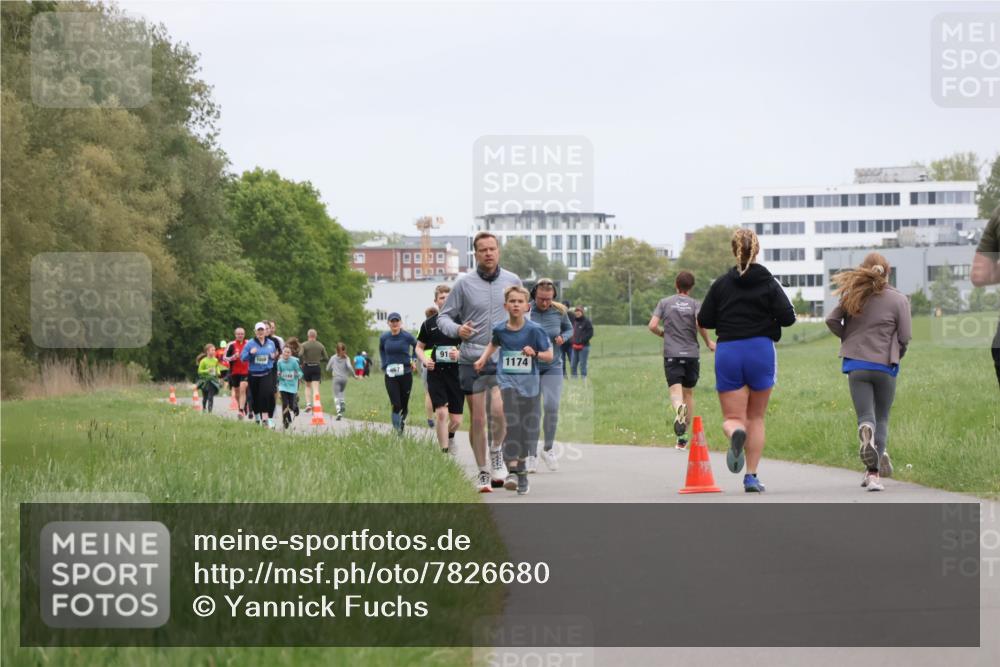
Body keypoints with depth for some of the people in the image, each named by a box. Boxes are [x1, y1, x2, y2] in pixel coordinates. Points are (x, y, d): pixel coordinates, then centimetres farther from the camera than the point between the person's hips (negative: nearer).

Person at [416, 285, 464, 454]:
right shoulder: (429, 324, 6)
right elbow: (419, 347, 16)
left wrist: (460, 354, -15)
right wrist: (425, 359, -5)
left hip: (456, 372, 0)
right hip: (436, 373, 0)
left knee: (456, 420, 4)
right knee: (441, 413, -16)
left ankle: (450, 436, 39)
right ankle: (444, 452, -9)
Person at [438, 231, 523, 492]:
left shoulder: (513, 281, 6)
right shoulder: (464, 284, 0)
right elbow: (444, 316, 4)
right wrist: (457, 329, -17)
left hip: (504, 358, 0)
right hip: (471, 359, 0)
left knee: (499, 410, -21)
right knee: (477, 419, 5)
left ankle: (496, 450, 8)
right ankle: (483, 471, 18)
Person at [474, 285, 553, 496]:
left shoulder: (534, 330, -6)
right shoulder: (500, 329, 2)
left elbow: (549, 355, -2)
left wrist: (535, 353, -20)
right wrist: (483, 359, 11)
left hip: (529, 383, 0)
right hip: (508, 380, 0)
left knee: (528, 430, 6)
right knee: (511, 422, -20)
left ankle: (521, 470, 26)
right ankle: (512, 470, -23)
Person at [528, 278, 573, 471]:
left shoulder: (559, 311, -1)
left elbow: (569, 329, 16)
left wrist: (563, 337, -5)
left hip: (553, 367, 1)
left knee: (551, 407, -12)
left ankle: (548, 449, 10)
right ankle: (532, 455, 8)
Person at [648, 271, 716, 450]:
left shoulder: (664, 303, 6)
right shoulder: (694, 304, 3)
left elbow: (652, 326, -2)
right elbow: (700, 324, -15)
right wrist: (709, 342, 0)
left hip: (671, 354, -1)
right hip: (692, 353, 1)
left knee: (675, 390, -10)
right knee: (688, 393, 13)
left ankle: (678, 408, -47)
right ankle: (683, 437, 15)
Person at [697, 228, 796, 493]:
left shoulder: (721, 284, 2)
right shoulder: (768, 283, -1)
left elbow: (703, 320, 2)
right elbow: (788, 317, -9)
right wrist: (767, 318, 11)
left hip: (728, 353, 0)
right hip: (761, 351, 0)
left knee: (733, 418, 3)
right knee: (756, 418, 13)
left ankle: (735, 433, -34)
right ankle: (751, 476, 7)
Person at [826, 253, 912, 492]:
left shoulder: (854, 295, 4)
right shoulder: (899, 299, -2)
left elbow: (831, 320, -1)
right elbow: (904, 337, -4)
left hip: (856, 365, 1)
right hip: (885, 366, -1)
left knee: (866, 416, 2)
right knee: (882, 418, 11)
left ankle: (866, 431, -35)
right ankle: (874, 472, 2)